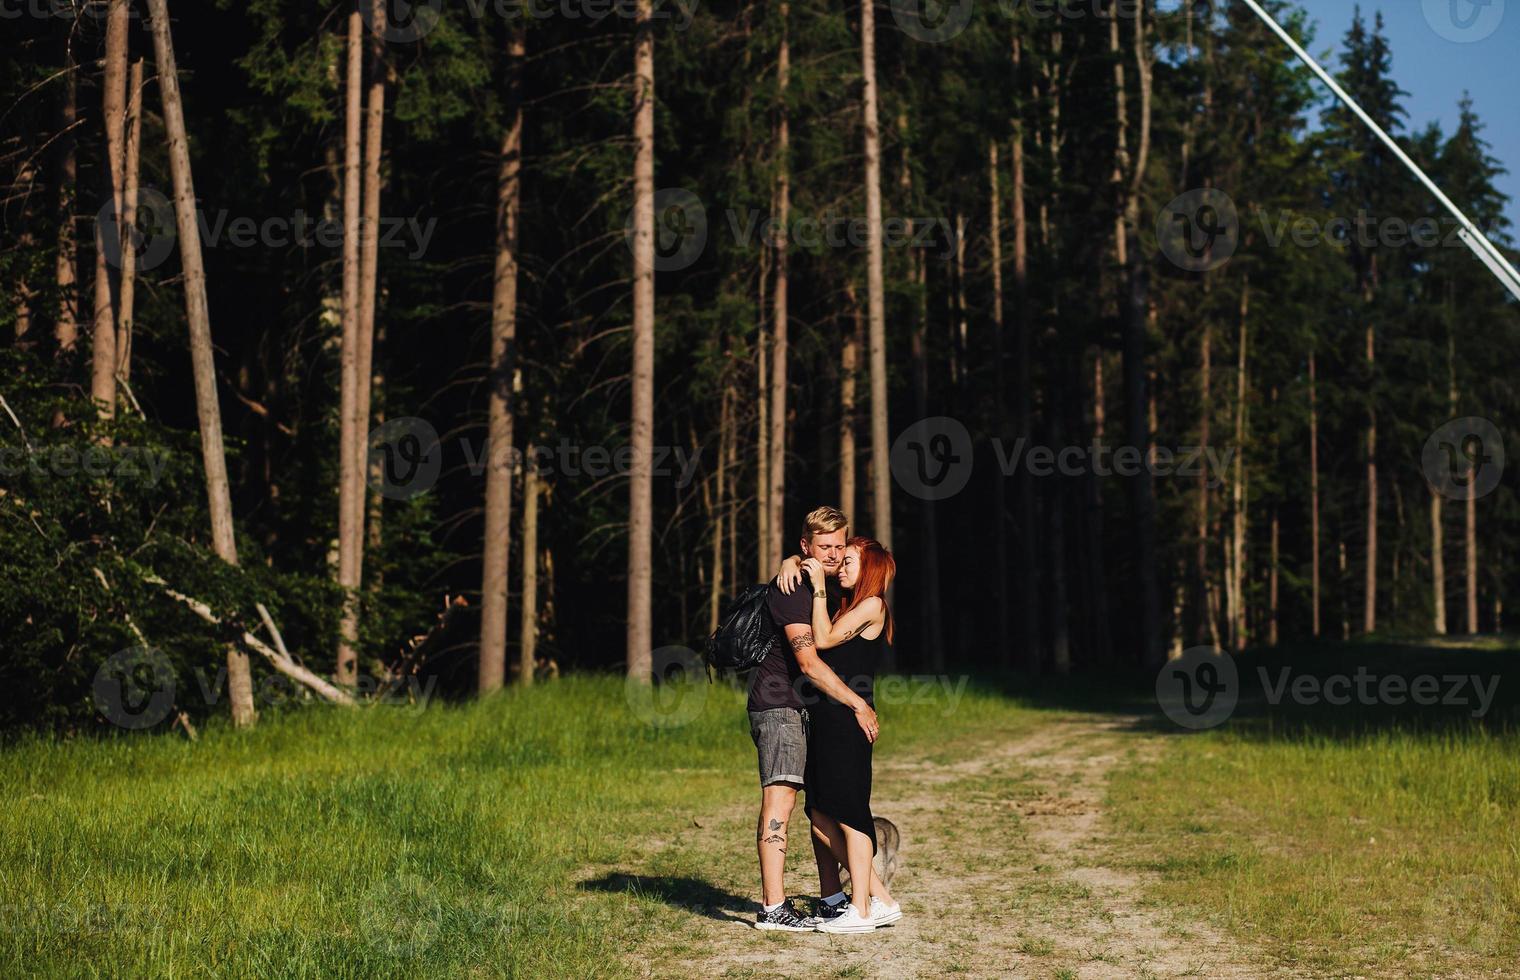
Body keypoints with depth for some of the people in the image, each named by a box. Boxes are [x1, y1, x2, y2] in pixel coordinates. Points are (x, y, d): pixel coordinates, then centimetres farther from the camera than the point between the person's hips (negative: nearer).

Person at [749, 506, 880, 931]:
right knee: (780, 797, -16)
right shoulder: (792, 589, -18)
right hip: (779, 701, -10)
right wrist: (858, 705, -24)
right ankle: (772, 908, -18)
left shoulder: (832, 585, 12)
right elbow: (809, 662, -26)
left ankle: (831, 900, 20)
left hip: (815, 705, 10)